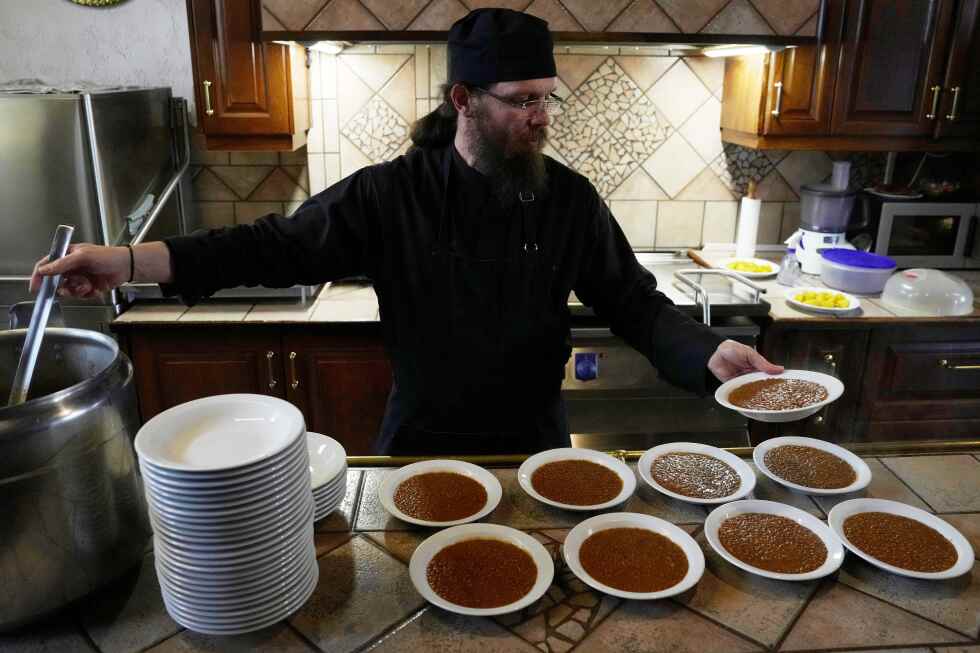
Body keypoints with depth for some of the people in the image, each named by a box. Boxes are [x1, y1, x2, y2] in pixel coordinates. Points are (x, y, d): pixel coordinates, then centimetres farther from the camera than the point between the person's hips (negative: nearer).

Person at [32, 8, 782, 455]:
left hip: (537, 451, 1)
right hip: (420, 451, -1)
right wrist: (132, 260, -20)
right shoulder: (389, 194, -12)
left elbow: (634, 303, -6)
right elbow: (280, 247, -11)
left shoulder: (570, 198, -8)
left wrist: (709, 354, -23)